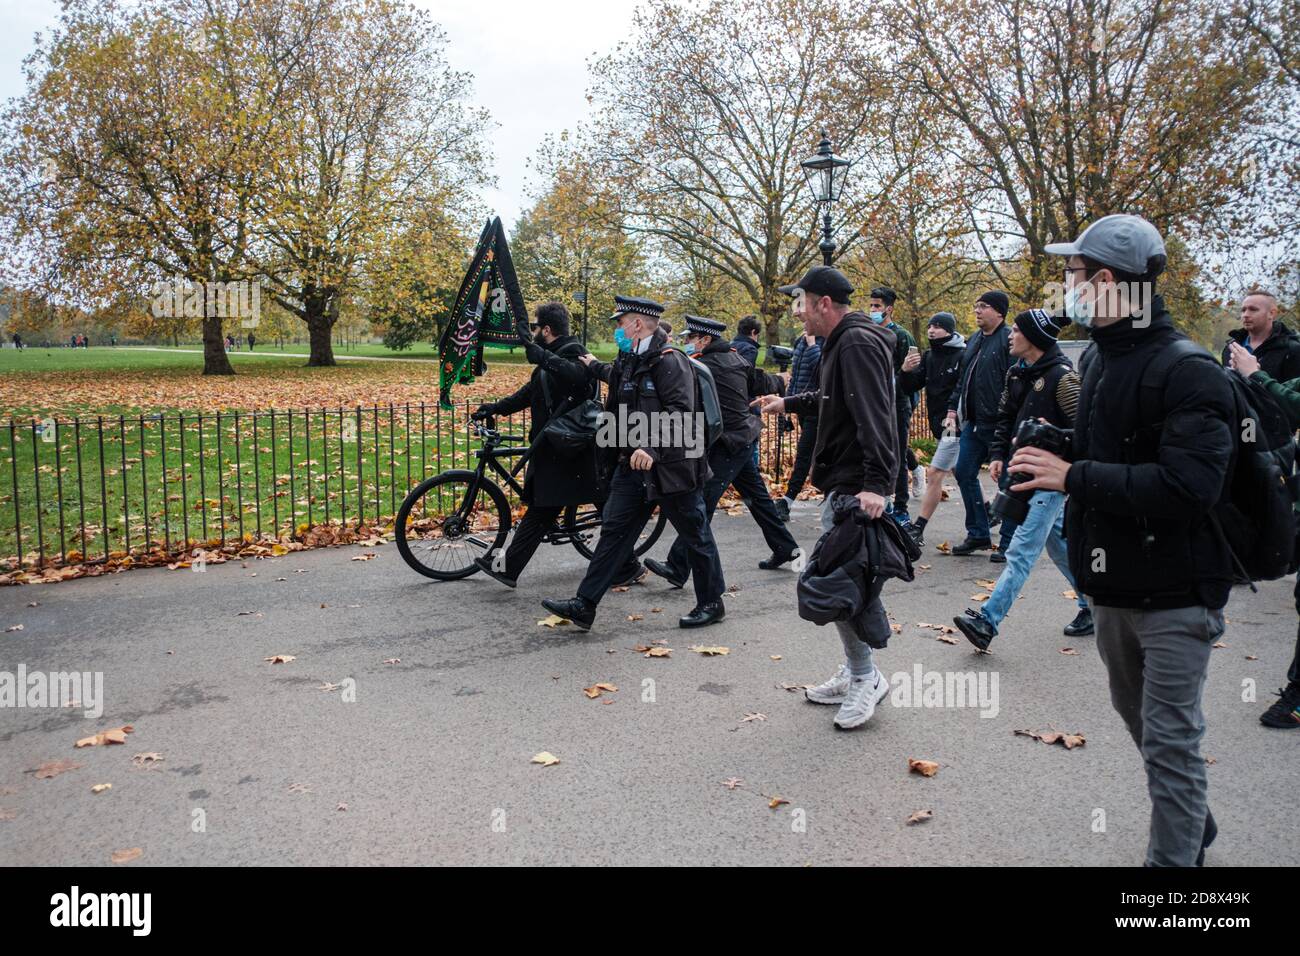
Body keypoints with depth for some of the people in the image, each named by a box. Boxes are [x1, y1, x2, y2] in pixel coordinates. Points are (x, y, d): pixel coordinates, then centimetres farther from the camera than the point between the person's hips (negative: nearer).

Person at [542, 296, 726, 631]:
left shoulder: (669, 361, -15)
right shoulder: (630, 361, 12)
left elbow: (681, 413, -26)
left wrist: (653, 449, -35)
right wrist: (595, 366, 54)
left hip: (672, 466, -8)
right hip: (634, 466, 9)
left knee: (695, 535, 7)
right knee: (614, 531, 6)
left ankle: (711, 603, 22)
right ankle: (584, 605, 8)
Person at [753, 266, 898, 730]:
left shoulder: (858, 344, -17)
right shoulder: (843, 341, 16)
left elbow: (873, 416, -28)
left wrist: (876, 482, -35)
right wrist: (789, 402, 37)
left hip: (856, 486, -11)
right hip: (846, 483, 11)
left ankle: (865, 677, 6)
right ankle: (856, 673, 26)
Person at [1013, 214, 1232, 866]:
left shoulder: (1189, 373, -20)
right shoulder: (1095, 359, 7)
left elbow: (1190, 485, -31)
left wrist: (1075, 477, -26)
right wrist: (1043, 459, 0)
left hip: (1174, 593, -9)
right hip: (1112, 587, 9)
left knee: (1169, 740, -1)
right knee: (1135, 712, 24)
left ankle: (1174, 855, 16)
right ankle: (1193, 826, 46)